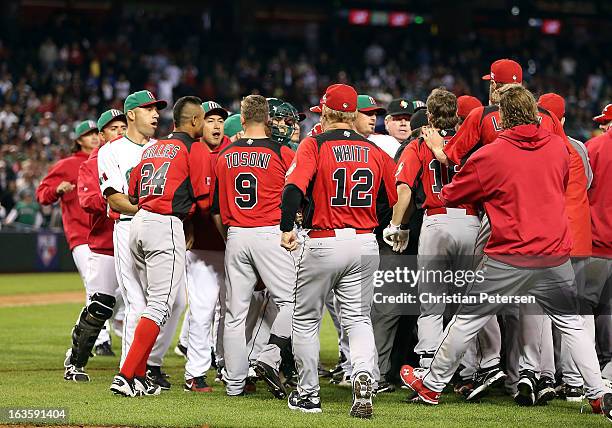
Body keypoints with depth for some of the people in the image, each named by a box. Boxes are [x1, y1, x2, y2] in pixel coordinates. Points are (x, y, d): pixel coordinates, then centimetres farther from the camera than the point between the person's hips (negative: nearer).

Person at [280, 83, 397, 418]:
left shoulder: (314, 145, -6)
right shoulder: (375, 151, 6)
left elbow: (295, 186, -21)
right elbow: (393, 202, 13)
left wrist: (286, 228, -17)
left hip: (323, 243, -3)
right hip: (365, 244, 3)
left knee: (306, 320, 13)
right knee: (358, 318, 10)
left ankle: (308, 394, 17)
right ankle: (363, 376, -18)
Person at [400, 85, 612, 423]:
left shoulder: (490, 156, -9)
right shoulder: (559, 148, 2)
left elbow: (450, 196, 2)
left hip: (508, 261, -3)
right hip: (556, 256, 3)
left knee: (467, 319, 10)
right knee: (572, 325, 14)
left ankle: (432, 385, 21)